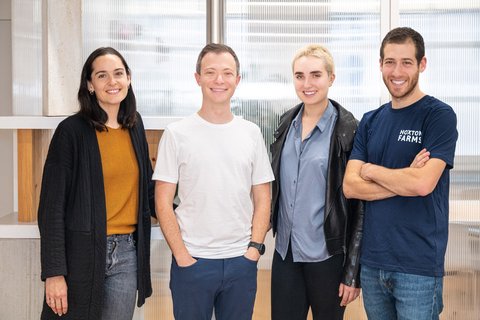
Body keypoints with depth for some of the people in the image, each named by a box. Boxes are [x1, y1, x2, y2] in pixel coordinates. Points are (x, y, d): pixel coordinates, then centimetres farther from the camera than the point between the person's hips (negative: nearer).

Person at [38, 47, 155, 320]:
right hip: (82, 253, -4)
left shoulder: (135, 125, 8)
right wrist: (54, 272, -13)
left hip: (127, 253, 5)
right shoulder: (72, 130, -8)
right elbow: (52, 205, -9)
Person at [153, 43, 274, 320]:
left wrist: (255, 248, -3)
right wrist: (182, 256, -9)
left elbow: (262, 198, 8)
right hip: (192, 260, -2)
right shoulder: (177, 134, -3)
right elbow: (163, 202, -4)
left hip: (242, 261, 2)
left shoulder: (251, 133, 5)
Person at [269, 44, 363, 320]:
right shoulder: (287, 122, 5)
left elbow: (360, 206, -10)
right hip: (285, 252, 5)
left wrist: (353, 273, -11)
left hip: (327, 255, -4)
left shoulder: (349, 130, -10)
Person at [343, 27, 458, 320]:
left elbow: (423, 184, -20)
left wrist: (371, 170, -6)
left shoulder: (439, 115, -7)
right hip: (372, 262, 5)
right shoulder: (371, 121, 9)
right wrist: (405, 180, -13)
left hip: (418, 267, -5)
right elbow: (350, 186, -1)